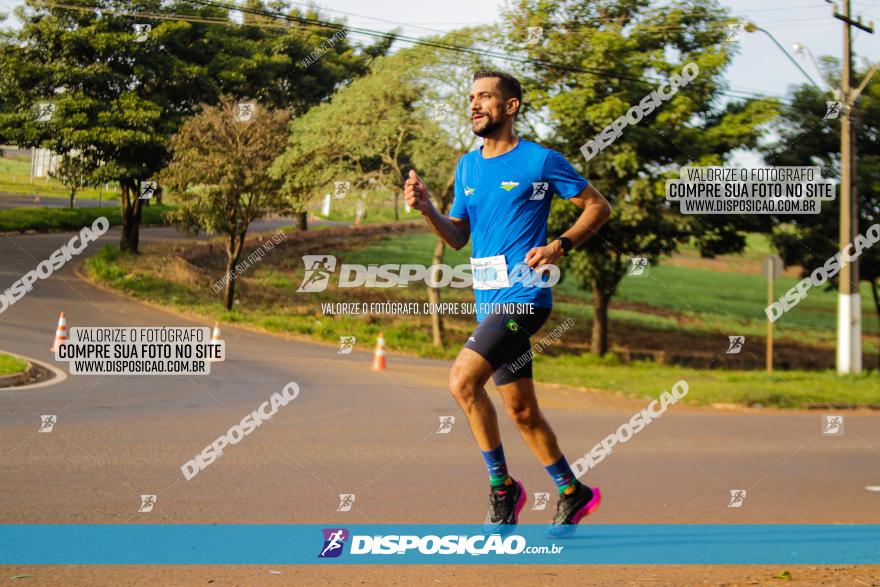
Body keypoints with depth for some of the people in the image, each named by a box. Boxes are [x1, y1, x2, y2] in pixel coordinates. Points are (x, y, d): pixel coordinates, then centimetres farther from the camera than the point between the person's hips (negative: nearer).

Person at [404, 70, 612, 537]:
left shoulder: (541, 161, -5)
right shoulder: (467, 167, 14)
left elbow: (598, 207, 1)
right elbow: (457, 236, 17)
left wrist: (560, 245, -12)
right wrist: (426, 208, -1)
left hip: (523, 296, -7)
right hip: (489, 301, 8)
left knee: (462, 380, -22)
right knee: (520, 410, 12)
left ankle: (502, 487, -9)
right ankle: (572, 493, 27)